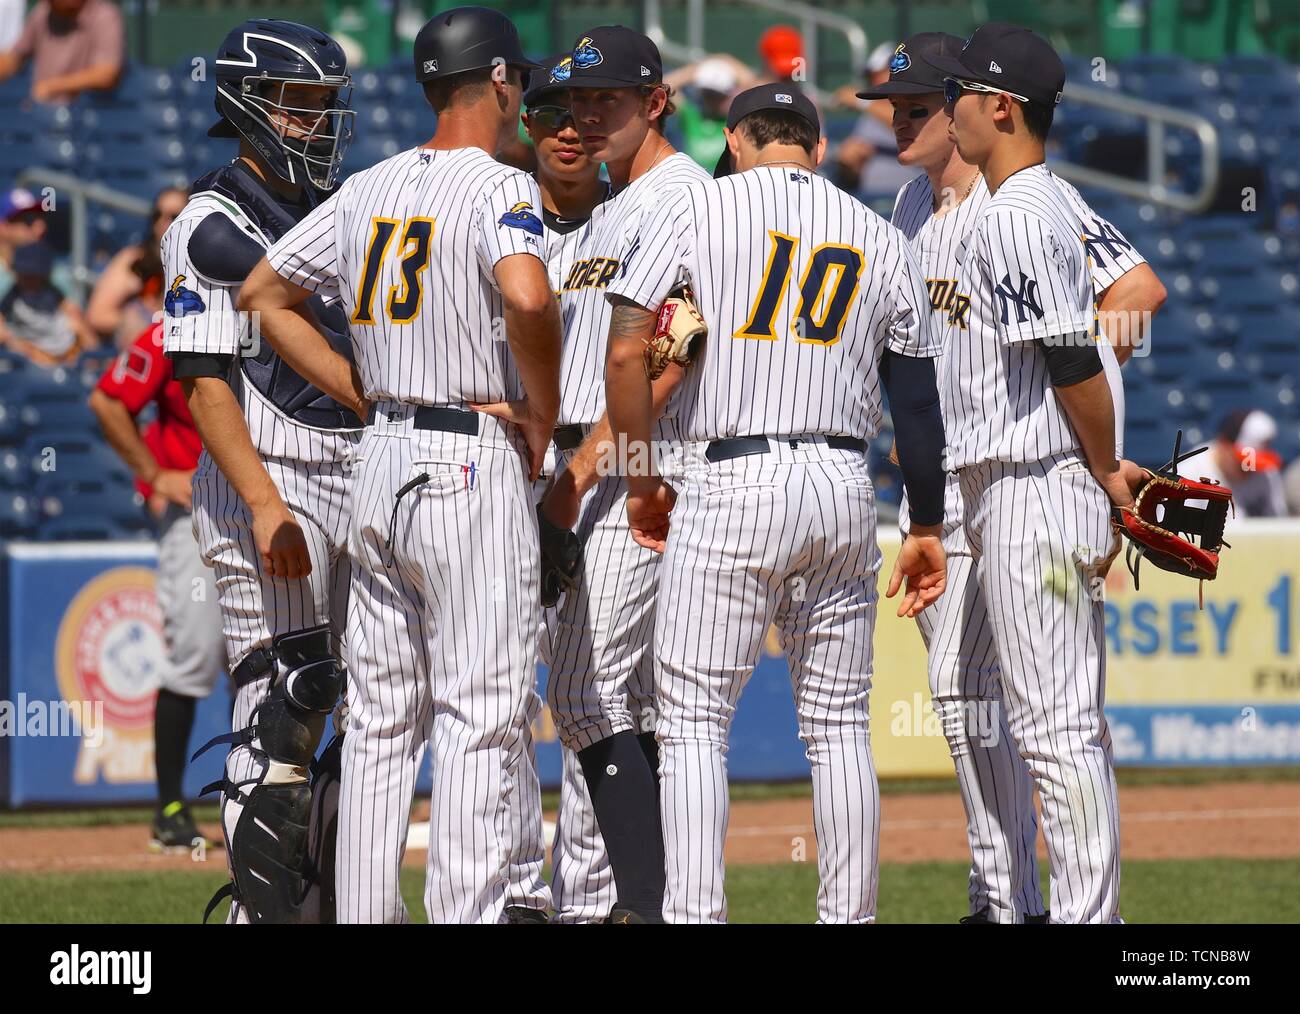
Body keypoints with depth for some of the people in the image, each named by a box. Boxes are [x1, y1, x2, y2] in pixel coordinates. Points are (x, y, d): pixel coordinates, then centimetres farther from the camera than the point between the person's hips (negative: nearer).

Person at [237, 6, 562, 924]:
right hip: (476, 468, -7)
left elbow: (264, 292, 18)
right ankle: (467, 916, -10)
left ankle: (364, 915, 12)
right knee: (480, 719, -6)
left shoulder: (370, 189, 11)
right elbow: (526, 297, -29)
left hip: (380, 464, 7)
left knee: (380, 722, 11)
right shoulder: (498, 187, -10)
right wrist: (542, 412, -13)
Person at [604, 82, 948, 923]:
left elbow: (629, 349, -6)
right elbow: (918, 399, 12)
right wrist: (928, 527, 19)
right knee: (838, 725, 10)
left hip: (731, 483, -4)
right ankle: (850, 920, 10)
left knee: (694, 716, -2)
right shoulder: (881, 240, 12)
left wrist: (640, 481, 4)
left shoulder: (695, 209, 2)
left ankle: (695, 917, -11)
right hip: (844, 484, 4)